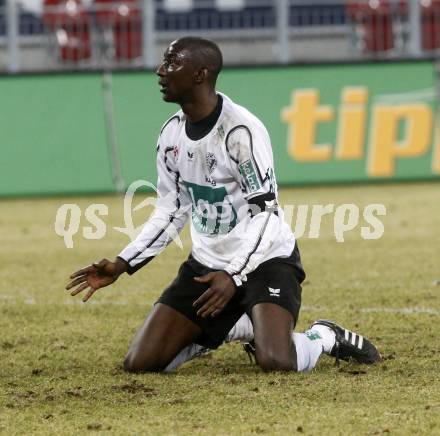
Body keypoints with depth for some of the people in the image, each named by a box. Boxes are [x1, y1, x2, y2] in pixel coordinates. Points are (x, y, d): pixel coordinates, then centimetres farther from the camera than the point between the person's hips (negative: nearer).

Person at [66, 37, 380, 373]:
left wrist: (234, 276, -29)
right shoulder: (171, 134, 3)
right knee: (140, 363, -2)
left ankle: (323, 338, 7)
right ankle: (233, 329, 20)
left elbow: (266, 214, -19)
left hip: (265, 260, -7)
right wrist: (121, 265, 3)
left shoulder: (241, 130, -19)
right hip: (206, 264, 7)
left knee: (276, 362, -29)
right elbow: (171, 212, 12)